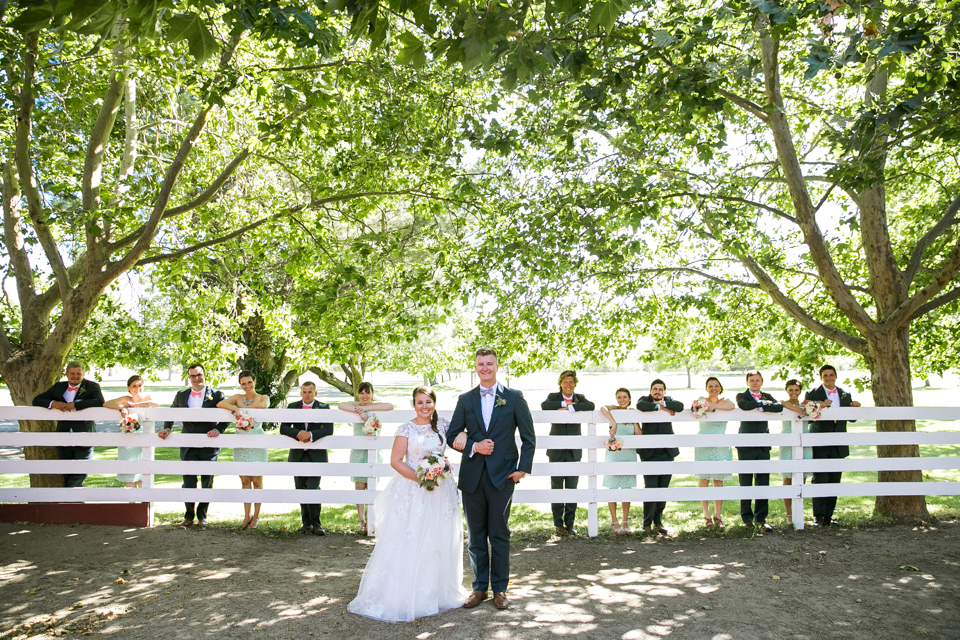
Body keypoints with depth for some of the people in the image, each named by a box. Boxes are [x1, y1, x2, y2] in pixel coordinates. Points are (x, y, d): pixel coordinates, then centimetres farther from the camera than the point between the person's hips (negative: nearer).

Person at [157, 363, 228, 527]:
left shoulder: (216, 394, -1)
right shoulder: (181, 395, 9)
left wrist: (218, 429, -17)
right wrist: (167, 428, 2)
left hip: (209, 446, -1)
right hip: (188, 446, 2)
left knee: (207, 483, 9)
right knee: (188, 482, 1)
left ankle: (202, 515, 25)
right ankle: (188, 515, 19)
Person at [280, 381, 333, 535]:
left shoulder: (323, 407, 1)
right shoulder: (292, 407, 6)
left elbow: (329, 430, -10)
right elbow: (283, 429, -2)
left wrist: (311, 434, -23)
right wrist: (298, 433, -20)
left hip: (316, 455, -3)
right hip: (297, 455, 3)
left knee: (313, 489, -10)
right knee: (301, 489, 10)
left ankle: (315, 523, 1)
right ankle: (306, 522, 23)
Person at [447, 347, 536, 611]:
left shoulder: (514, 398, 1)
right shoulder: (465, 399, 7)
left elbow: (529, 437, 3)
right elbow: (452, 435, 8)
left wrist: (523, 468, -5)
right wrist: (473, 447, -9)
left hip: (502, 476, -2)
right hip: (472, 477, 2)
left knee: (499, 534, 5)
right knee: (476, 535, 10)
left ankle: (500, 588, 18)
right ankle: (479, 587, 22)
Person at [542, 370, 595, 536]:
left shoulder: (579, 398, 9)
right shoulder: (554, 397, 4)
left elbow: (591, 406, -14)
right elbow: (544, 406, -19)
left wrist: (569, 408, -21)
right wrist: (564, 403, -17)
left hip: (574, 451, 2)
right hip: (556, 451, -1)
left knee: (572, 488, 5)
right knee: (556, 488, 2)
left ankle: (570, 523, 16)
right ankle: (559, 524, 12)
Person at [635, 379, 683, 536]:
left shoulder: (668, 400, 11)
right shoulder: (645, 399, 4)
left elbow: (680, 406, -9)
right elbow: (641, 406, -21)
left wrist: (663, 403, -12)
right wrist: (659, 407, -14)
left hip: (667, 453, 3)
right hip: (649, 454, -3)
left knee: (663, 490, 9)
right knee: (650, 489, -6)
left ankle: (658, 523, 22)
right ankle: (647, 524, 7)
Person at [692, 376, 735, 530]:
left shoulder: (724, 401, 12)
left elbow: (732, 406, -13)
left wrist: (713, 406, -16)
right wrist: (717, 407, -19)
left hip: (721, 446, 2)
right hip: (703, 445, -2)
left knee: (719, 481, 2)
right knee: (704, 479, -2)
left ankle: (717, 515, 10)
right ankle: (707, 515, 7)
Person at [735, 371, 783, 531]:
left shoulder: (767, 397, 15)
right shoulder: (742, 396, 5)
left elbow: (779, 407, -6)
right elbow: (743, 405, -19)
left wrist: (760, 408, -16)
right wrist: (763, 403, -9)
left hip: (763, 445, 3)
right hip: (746, 445, -3)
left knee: (763, 482, 3)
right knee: (745, 483, 0)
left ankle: (760, 518, 13)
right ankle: (747, 517, 11)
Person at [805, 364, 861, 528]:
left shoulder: (845, 395, 12)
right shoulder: (813, 394, -1)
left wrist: (855, 407, -6)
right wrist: (820, 405, -28)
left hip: (838, 446, 4)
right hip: (820, 446, -4)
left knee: (834, 481, 8)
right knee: (819, 480, -2)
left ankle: (828, 515, 16)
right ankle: (819, 516, 5)